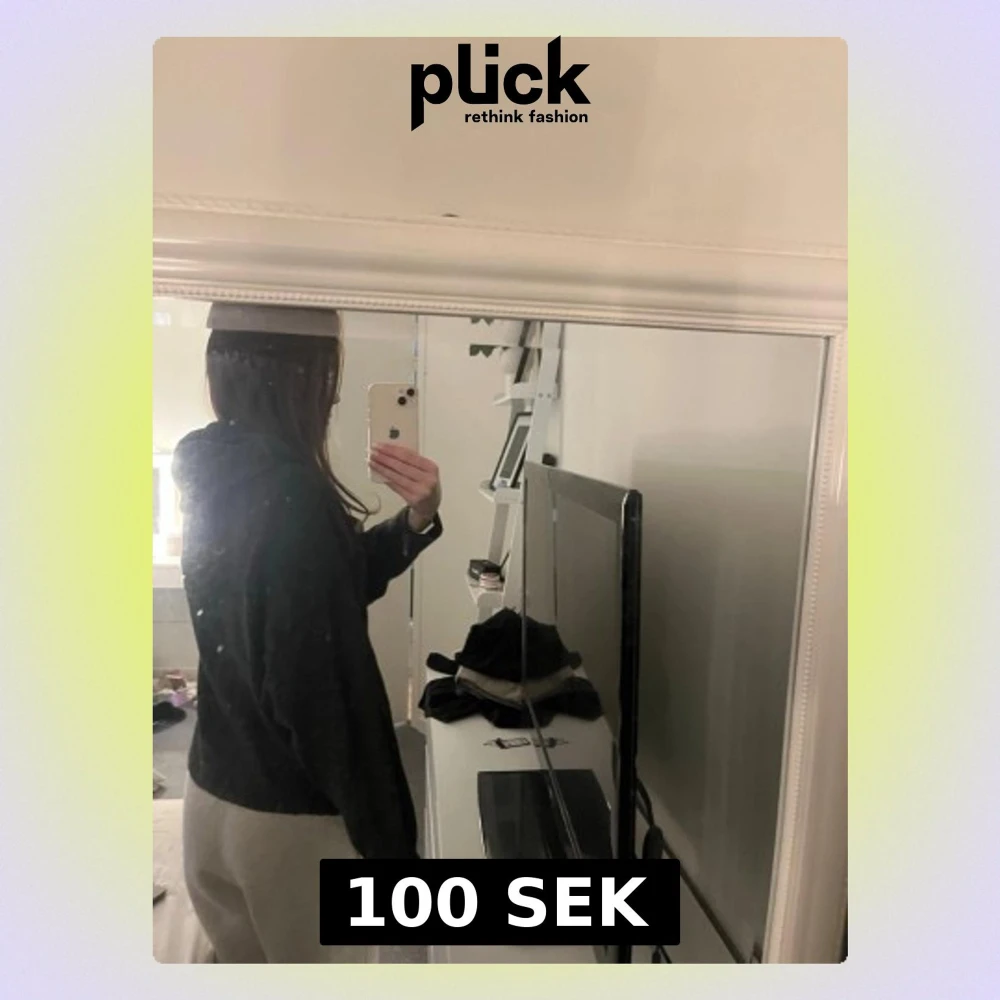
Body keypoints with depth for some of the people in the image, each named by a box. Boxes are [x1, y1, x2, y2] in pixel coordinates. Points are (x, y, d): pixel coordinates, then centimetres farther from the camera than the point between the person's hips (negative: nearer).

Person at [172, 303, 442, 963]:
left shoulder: (218, 478, 0)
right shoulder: (292, 497, -27)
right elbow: (322, 691, -26)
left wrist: (418, 519, -7)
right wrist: (388, 842, -14)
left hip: (213, 796, 8)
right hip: (291, 817, -7)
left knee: (247, 966, 27)